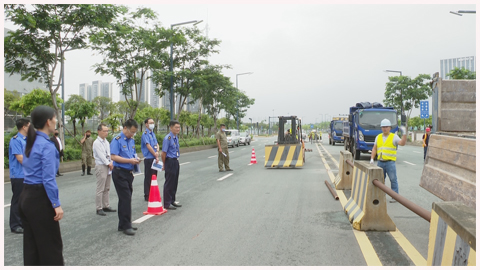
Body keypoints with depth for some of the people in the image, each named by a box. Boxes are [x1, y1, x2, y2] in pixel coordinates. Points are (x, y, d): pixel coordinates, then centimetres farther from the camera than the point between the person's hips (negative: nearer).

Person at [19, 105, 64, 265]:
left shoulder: (30, 143, 11)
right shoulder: (47, 145, -15)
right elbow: (48, 179, -20)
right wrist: (56, 204, -20)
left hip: (26, 196, 9)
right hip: (40, 198, -9)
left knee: (30, 244, 14)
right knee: (51, 244, 2)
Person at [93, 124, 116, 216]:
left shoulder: (106, 142, 13)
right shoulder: (97, 143, -10)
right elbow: (101, 155, -14)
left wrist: (111, 163, -2)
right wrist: (108, 164, -10)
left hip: (108, 166, 8)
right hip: (101, 166, -8)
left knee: (106, 189, 14)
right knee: (100, 189, -6)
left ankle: (106, 206, 22)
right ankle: (99, 208, 0)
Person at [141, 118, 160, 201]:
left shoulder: (153, 134, 16)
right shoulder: (145, 134, -10)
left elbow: (157, 144, 12)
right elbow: (148, 146, -16)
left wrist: (157, 152, -8)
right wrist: (156, 156, -13)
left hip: (154, 158, 8)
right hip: (149, 158, -8)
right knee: (148, 177, -2)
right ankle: (147, 195, 6)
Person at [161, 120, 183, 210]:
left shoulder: (176, 138, 9)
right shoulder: (168, 138, -17)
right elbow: (164, 153, -16)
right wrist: (164, 165, -8)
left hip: (176, 161, 8)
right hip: (170, 162, -8)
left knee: (175, 182, 15)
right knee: (169, 183, -1)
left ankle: (172, 200, 28)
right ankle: (167, 203, 9)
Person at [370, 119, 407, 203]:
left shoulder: (394, 136, 0)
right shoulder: (378, 137, 13)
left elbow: (402, 143, -16)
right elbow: (374, 149, 13)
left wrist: (404, 133, -26)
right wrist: (372, 159, 5)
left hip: (390, 162, -4)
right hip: (380, 162, 4)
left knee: (393, 180, -2)